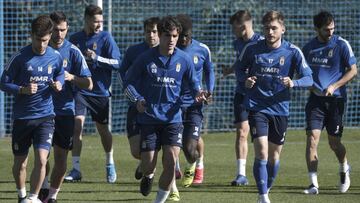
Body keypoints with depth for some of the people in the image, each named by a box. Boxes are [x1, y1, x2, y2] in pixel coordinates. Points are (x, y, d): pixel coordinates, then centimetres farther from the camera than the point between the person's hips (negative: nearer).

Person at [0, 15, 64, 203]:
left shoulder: (56, 57, -1)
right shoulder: (20, 57, -10)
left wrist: (59, 83, -3)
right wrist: (23, 90, -22)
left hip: (45, 116, 1)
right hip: (22, 117, -1)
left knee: (41, 159, -14)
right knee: (20, 162, 10)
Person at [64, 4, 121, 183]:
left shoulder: (106, 38, -5)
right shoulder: (75, 39, 4)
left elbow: (117, 63, -13)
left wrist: (96, 58, -25)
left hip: (100, 92, -1)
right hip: (80, 89, 1)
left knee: (103, 129, 11)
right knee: (77, 125, -13)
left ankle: (110, 164, 34)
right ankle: (76, 170, -11)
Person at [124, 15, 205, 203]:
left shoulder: (183, 59, 0)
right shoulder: (146, 59, -5)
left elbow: (193, 83, 12)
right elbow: (129, 82, 3)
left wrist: (198, 93, -11)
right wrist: (137, 99, -16)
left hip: (172, 117, 1)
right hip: (149, 116, -1)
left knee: (171, 162, -15)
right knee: (148, 165, -1)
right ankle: (149, 175, 38)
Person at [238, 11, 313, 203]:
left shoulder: (292, 52, -6)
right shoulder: (252, 48, -4)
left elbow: (308, 78, -6)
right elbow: (240, 69, 12)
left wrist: (293, 83, -26)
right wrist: (246, 80, -10)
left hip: (280, 108, 1)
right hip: (257, 107, -1)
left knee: (274, 156, 11)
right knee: (261, 153, -15)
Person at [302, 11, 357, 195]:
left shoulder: (341, 45, -4)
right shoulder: (309, 47, 7)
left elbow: (353, 70, -3)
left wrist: (334, 86, -14)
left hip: (335, 99, -2)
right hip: (316, 98, 2)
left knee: (334, 142, 5)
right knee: (312, 137, -12)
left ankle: (344, 169, 38)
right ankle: (313, 184, -12)